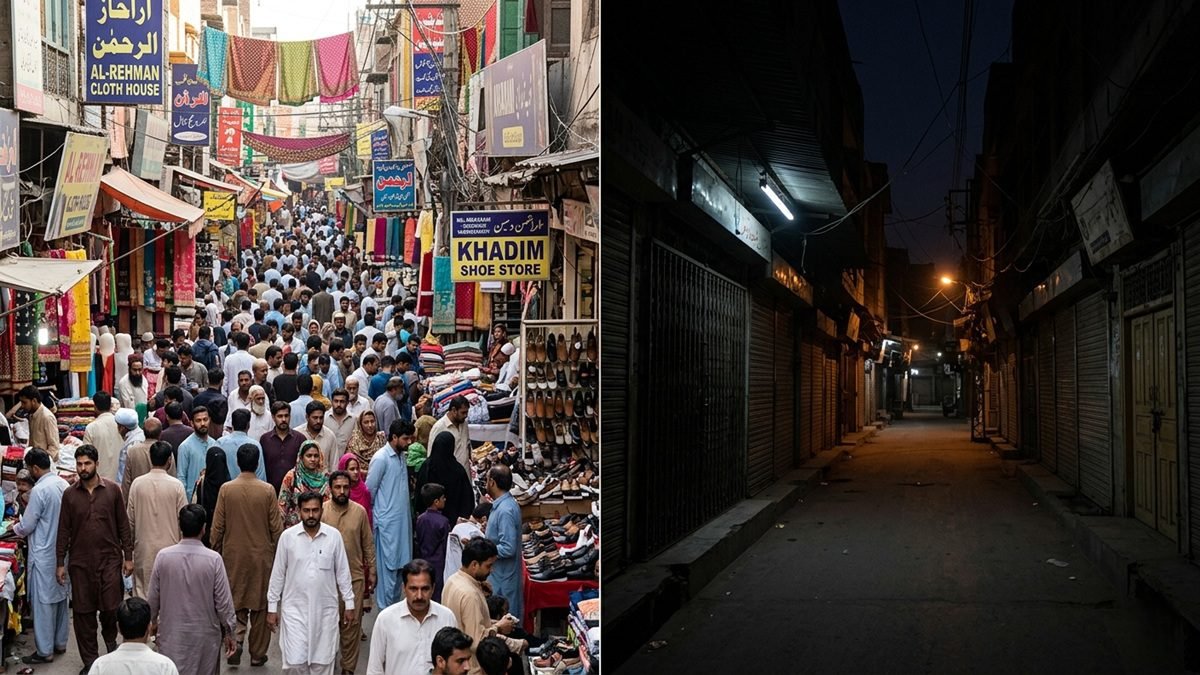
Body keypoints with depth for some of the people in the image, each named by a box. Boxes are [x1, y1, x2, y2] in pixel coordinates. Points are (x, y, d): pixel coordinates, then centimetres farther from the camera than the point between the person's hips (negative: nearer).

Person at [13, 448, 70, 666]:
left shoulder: (39, 490, -21)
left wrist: (15, 527, 8)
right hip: (61, 549, 8)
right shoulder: (63, 484, 3)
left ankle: (44, 651, 8)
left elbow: (27, 526, -14)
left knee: (43, 601, 1)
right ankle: (59, 642, 27)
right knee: (60, 596, 17)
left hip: (43, 554, -8)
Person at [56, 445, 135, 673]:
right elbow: (64, 530, 5)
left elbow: (123, 525, 2)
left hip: (110, 559, -1)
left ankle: (110, 638, 31)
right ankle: (90, 660, 17)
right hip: (80, 561, 1)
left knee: (111, 607, -2)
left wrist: (128, 556, 1)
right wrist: (60, 563, 3)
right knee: (83, 611, 5)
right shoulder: (69, 494, 1)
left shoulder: (112, 490, -2)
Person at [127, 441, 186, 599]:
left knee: (142, 589, 9)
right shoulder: (176, 485, -9)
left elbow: (130, 519, 2)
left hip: (144, 547, 2)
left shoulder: (137, 483, -5)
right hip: (170, 545, -1)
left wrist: (131, 542, 16)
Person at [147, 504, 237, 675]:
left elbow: (153, 597, 1)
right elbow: (223, 602, -9)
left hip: (172, 634, 1)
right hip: (205, 635, -1)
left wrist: (153, 621, 19)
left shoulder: (163, 556, -10)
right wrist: (229, 632, 4)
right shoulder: (213, 560, -15)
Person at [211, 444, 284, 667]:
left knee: (235, 602, 14)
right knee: (260, 605, 11)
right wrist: (278, 552, 9)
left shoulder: (226, 489, -8)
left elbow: (217, 526, -4)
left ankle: (236, 641, -8)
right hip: (261, 556, -1)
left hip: (233, 556, 1)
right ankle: (257, 654, 17)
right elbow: (276, 527, -6)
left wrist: (216, 551, 11)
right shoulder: (267, 490, -10)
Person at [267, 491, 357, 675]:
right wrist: (272, 607, 2)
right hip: (295, 608, -1)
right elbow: (278, 574, 1)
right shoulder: (287, 536, -5)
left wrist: (349, 603, 4)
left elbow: (342, 571, 3)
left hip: (325, 608, 1)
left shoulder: (334, 536, -4)